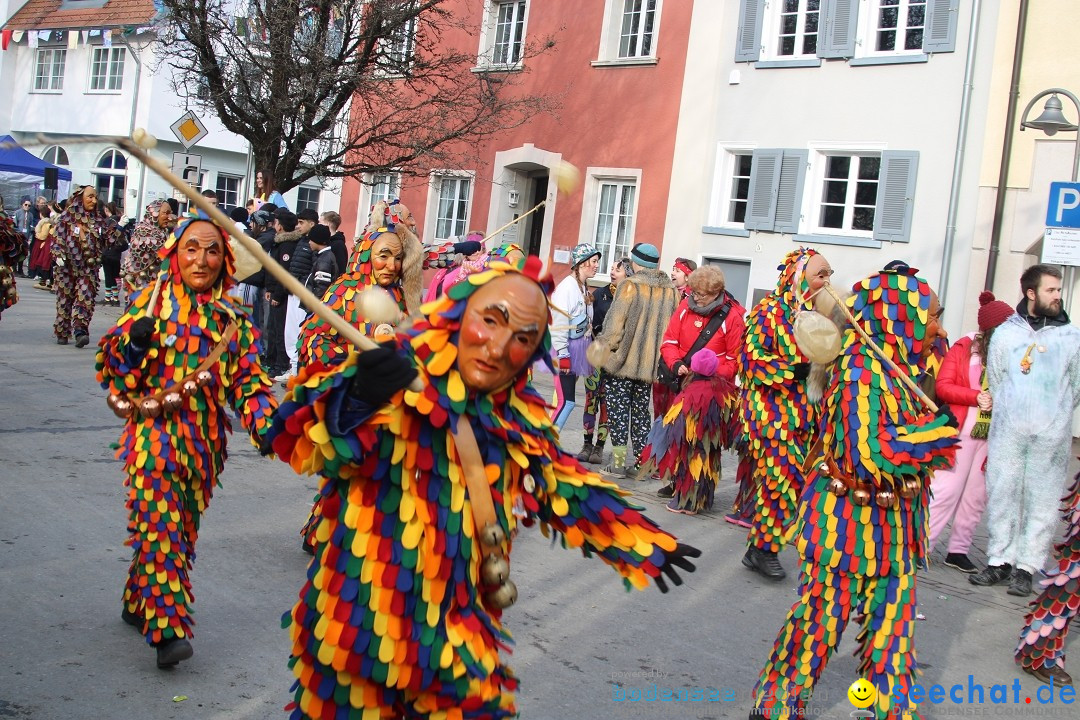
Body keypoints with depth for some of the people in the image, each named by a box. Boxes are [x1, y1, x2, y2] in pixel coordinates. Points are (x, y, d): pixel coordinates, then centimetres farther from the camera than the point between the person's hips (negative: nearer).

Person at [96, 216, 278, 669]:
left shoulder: (233, 315, 6)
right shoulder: (150, 301, -1)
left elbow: (248, 378, 4)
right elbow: (113, 363, -2)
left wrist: (266, 422, -11)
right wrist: (133, 342, -23)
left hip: (204, 438, 4)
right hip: (155, 430, -4)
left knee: (183, 527, 12)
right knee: (161, 525, -13)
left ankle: (139, 603, 32)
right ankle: (168, 627, -8)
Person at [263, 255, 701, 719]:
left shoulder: (520, 417, 3)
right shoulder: (395, 371, -15)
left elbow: (562, 488, 18)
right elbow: (303, 443, -25)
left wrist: (642, 540, 21)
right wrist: (357, 399, -44)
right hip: (364, 623, -5)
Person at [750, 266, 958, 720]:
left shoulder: (896, 367, 5)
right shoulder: (861, 371, -22)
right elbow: (871, 454, -31)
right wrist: (939, 429, -20)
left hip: (891, 525, 8)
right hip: (851, 521, -8)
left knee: (893, 623, 16)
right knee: (821, 619, 6)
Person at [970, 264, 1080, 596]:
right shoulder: (1005, 333, 7)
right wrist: (1008, 415, 8)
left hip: (1051, 436, -1)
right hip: (1007, 432, 1)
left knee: (1042, 501, 1)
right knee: (1002, 497, 4)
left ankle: (1025, 567, 7)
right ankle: (999, 561, 13)